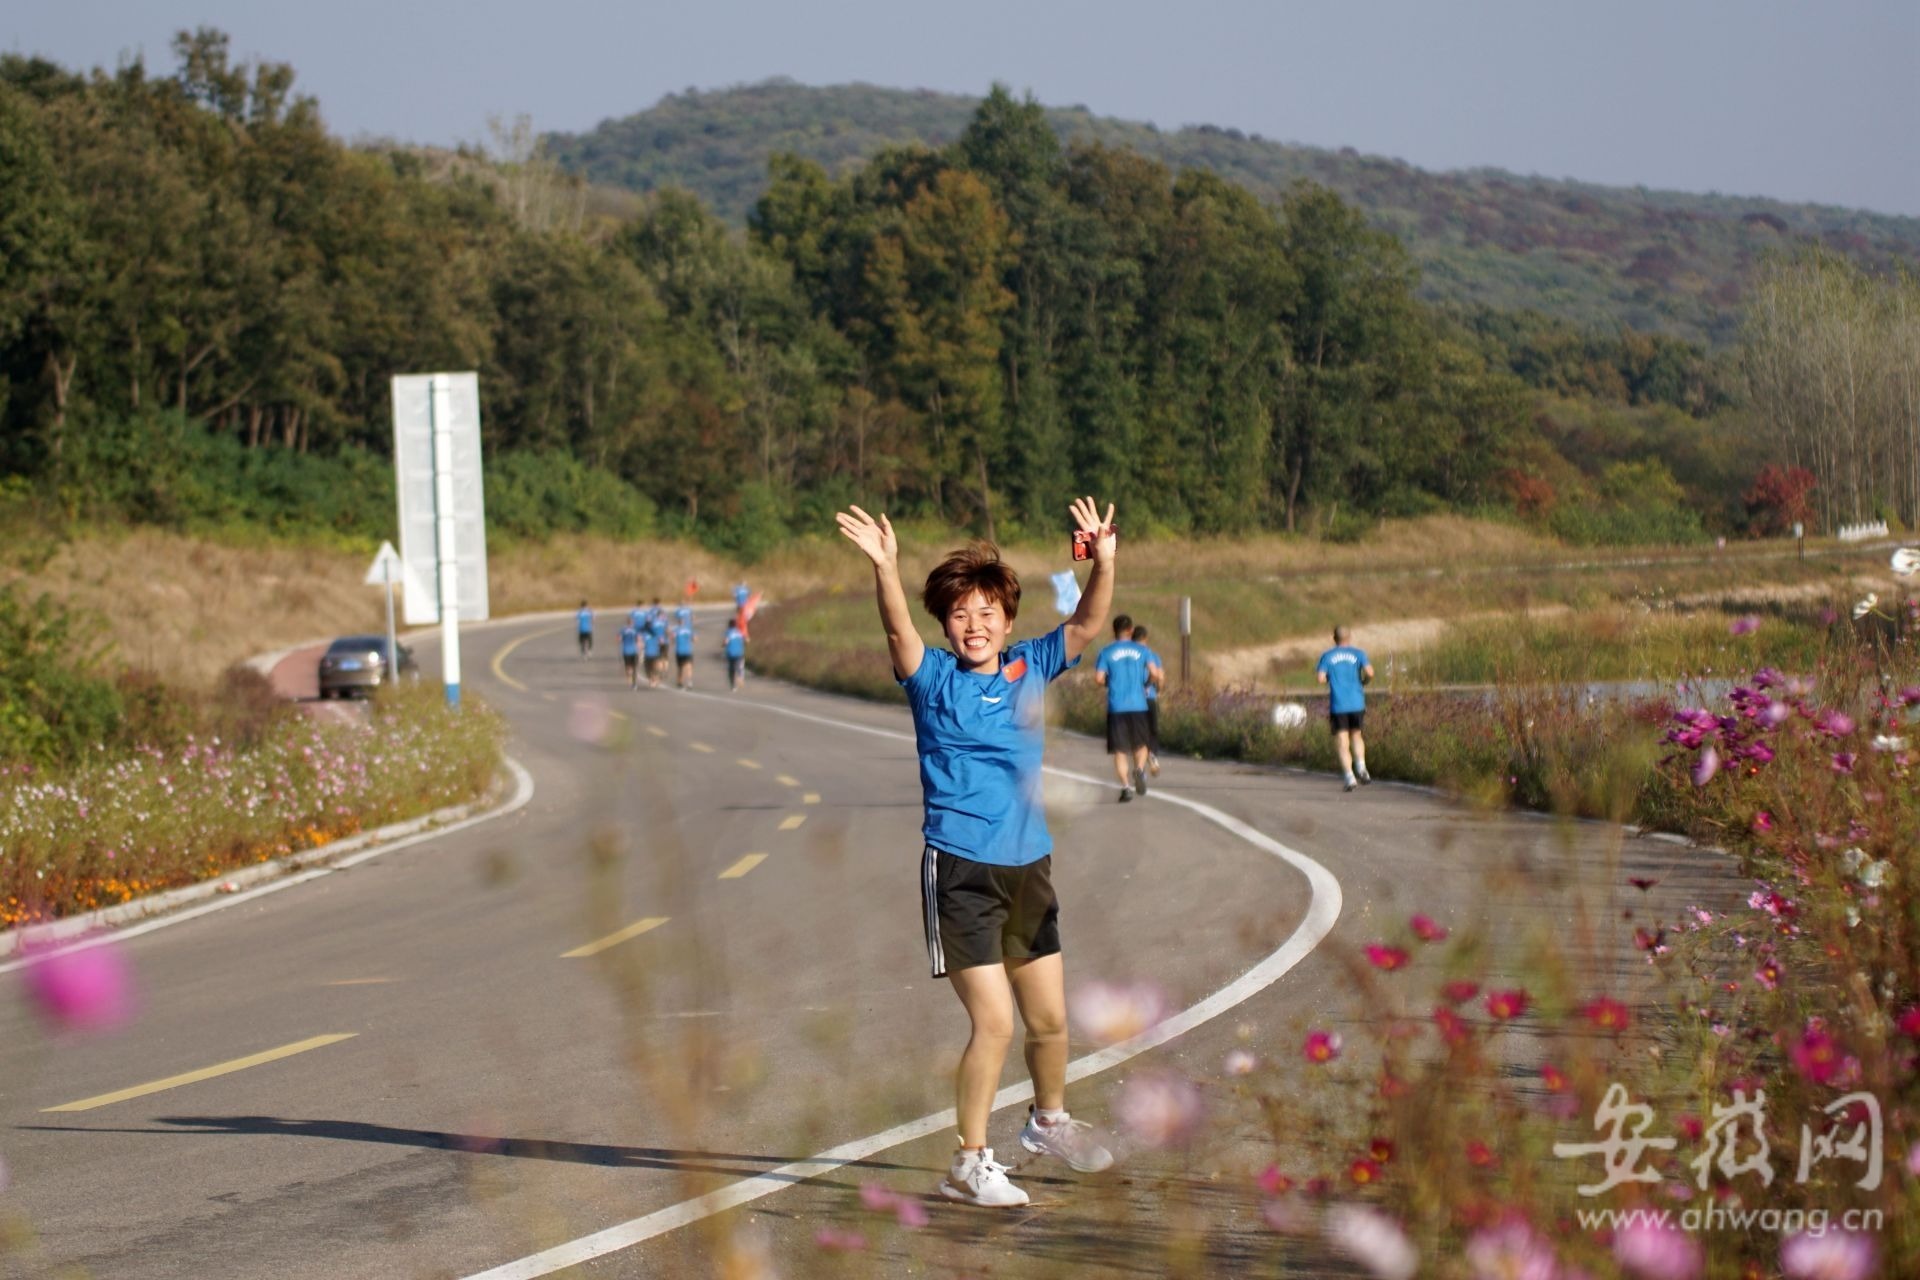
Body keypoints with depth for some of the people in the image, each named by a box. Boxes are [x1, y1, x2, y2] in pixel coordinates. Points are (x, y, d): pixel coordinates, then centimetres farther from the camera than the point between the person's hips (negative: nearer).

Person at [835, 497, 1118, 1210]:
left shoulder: (1031, 670, 7)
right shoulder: (934, 678, -5)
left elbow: (1087, 625, -1)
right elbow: (898, 630, -22)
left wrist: (1104, 561, -18)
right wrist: (885, 568, -40)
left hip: (1029, 865, 5)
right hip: (960, 870, -5)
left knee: (1049, 1017, 15)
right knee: (993, 1022, -10)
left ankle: (1049, 1121, 41)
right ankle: (970, 1162, 2)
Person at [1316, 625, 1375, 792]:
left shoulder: (1327, 656, 3)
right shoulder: (1358, 654, 4)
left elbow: (1321, 678, -8)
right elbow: (1370, 672, -9)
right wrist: (1363, 681, 12)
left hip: (1337, 705, -1)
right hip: (1357, 703, 1)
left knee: (1342, 743, 0)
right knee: (1356, 735, 21)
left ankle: (1350, 778, -13)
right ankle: (1361, 767, -1)